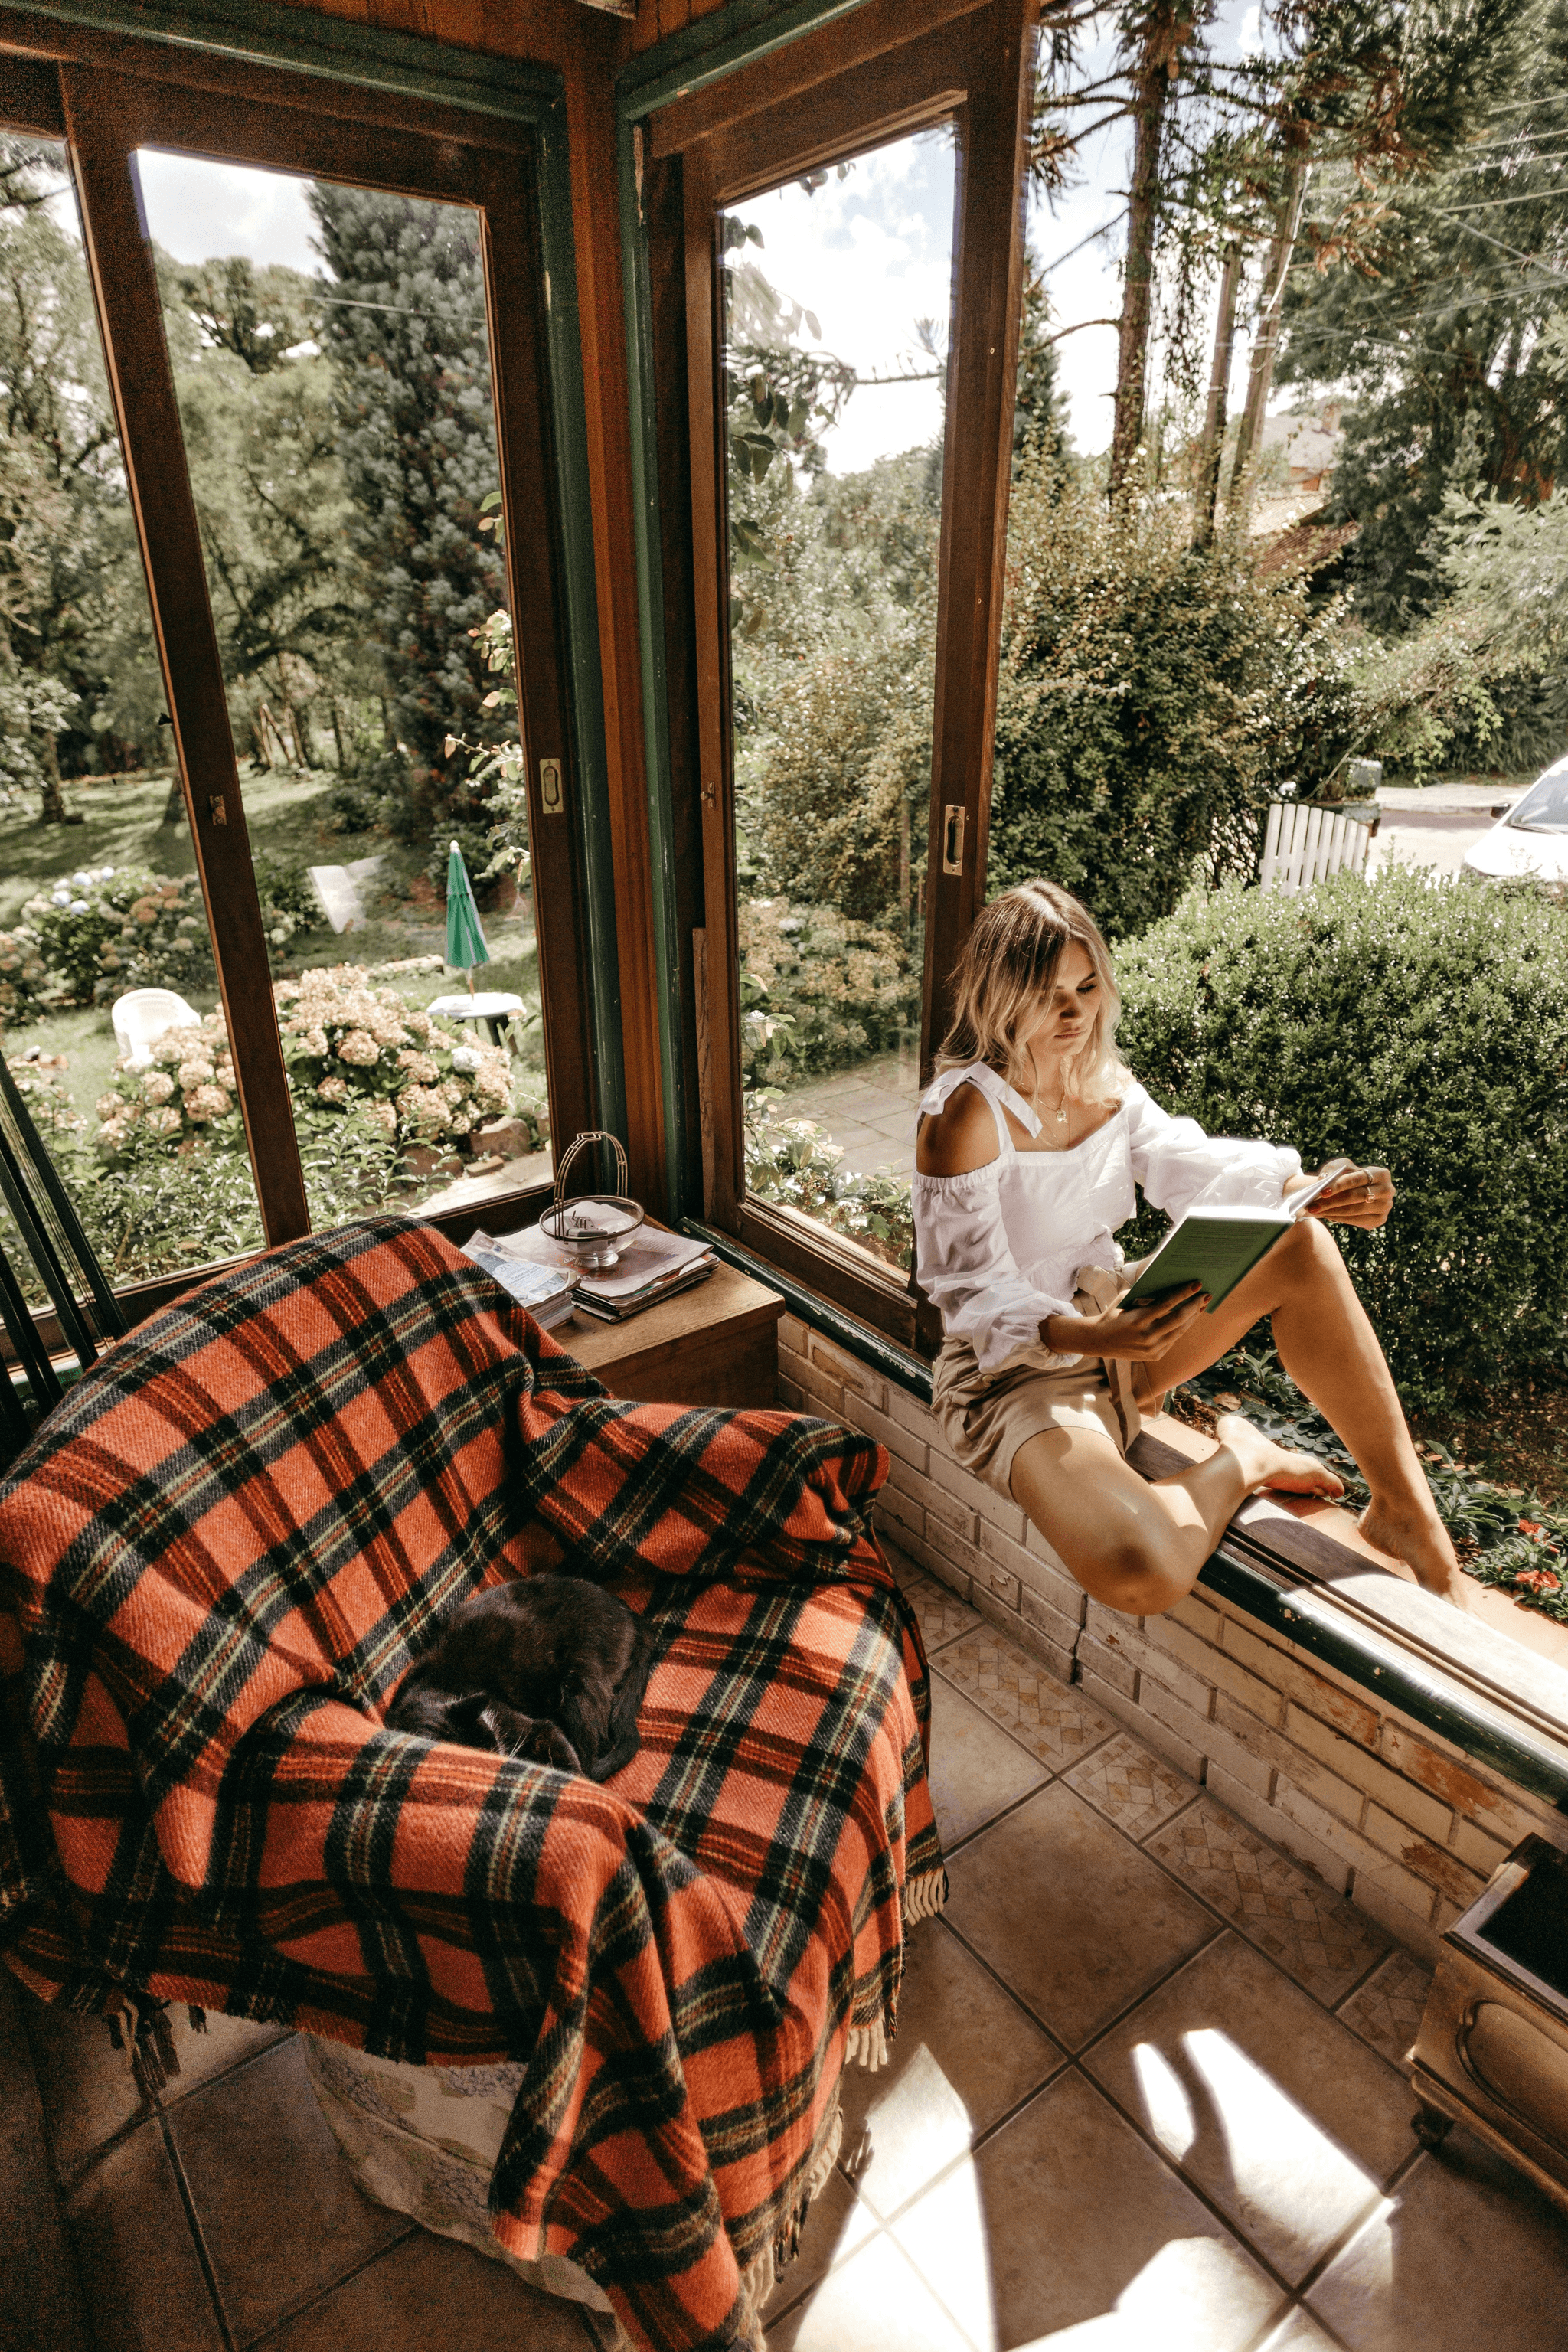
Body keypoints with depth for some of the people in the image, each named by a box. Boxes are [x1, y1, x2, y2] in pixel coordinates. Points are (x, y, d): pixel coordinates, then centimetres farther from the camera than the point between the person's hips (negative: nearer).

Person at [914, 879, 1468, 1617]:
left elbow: (1182, 1162, 1)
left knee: (1298, 1246, -14)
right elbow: (973, 1292, -21)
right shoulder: (965, 1112, -21)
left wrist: (1310, 1190, -17)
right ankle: (1241, 1460, 2)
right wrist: (1089, 1335, -37)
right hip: (1015, 1370, -7)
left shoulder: (1103, 1078, 4)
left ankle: (1407, 1515, -1)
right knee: (1141, 1575, -34)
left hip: (1118, 1323, 8)